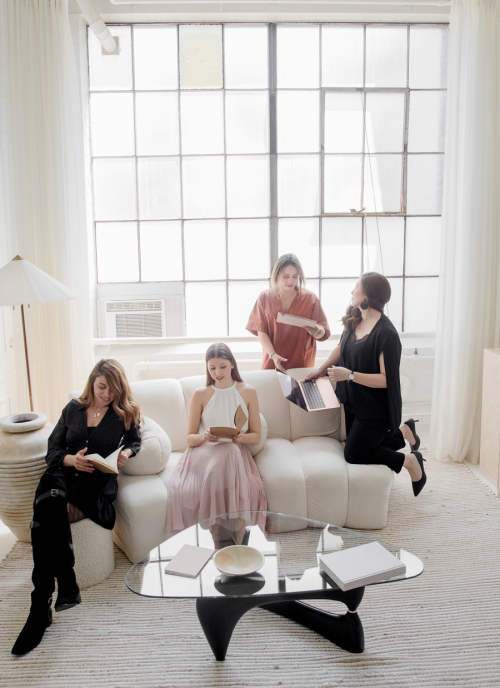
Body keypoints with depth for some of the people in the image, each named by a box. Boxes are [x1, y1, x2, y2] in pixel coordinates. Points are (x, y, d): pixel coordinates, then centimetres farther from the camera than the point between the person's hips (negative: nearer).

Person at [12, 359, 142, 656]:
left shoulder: (126, 413, 12)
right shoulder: (73, 408, 16)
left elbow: (135, 441, 26)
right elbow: (53, 449, 14)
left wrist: (126, 453, 3)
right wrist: (71, 459, -7)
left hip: (98, 484, -2)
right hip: (63, 475, 2)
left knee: (46, 519, -33)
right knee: (50, 503, -37)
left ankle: (41, 606, -27)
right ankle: (67, 586, -34)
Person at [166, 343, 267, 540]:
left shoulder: (248, 392, 12)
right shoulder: (200, 394, 11)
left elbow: (256, 436, 12)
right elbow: (190, 438, 10)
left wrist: (242, 437, -13)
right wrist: (204, 437, -15)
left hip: (236, 452, 0)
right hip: (203, 452, 0)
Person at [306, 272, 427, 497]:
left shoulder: (386, 334, -25)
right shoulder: (354, 320, 0)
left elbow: (386, 379, -25)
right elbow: (341, 348, 20)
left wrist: (349, 375, -28)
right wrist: (322, 369, 20)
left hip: (375, 409, -8)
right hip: (353, 403, 8)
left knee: (353, 454, -7)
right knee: (359, 447, 14)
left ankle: (410, 461, 11)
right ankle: (403, 432, 31)